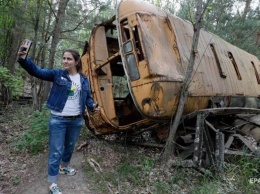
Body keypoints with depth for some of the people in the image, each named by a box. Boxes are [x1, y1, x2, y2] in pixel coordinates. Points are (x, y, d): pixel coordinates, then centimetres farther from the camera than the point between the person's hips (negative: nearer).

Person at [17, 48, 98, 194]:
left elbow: (88, 97, 10)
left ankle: (64, 166, 50)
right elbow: (37, 71, -13)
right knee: (56, 151, 2)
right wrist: (23, 59, -30)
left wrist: (93, 106, -10)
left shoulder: (84, 80, 4)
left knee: (70, 147, 23)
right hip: (58, 119, -3)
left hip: (76, 120, 4)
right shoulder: (57, 74, -4)